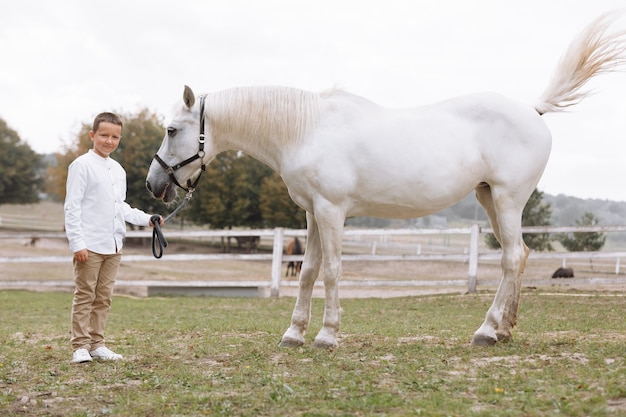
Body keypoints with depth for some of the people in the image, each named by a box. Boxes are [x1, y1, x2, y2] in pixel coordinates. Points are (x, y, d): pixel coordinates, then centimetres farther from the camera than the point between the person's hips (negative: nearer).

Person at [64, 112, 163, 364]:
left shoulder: (118, 170, 14)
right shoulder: (82, 165, -7)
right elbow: (72, 207, -11)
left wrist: (147, 219, 9)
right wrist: (77, 243, -17)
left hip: (113, 245, 7)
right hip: (90, 245, -7)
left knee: (104, 297, 10)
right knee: (85, 296, -2)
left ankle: (96, 344, 17)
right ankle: (80, 347, 2)